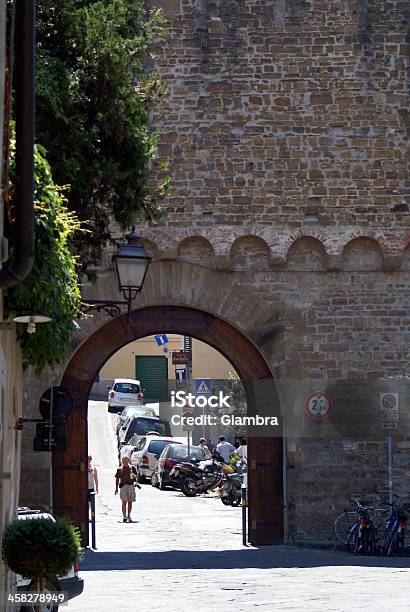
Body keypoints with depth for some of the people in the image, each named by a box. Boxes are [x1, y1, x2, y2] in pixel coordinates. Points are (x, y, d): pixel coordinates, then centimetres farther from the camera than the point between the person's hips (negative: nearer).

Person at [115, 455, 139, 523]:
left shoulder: (132, 468, 10)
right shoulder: (119, 469, 9)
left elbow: (136, 475, 11)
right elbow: (117, 479, 12)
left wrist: (136, 481, -10)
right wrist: (116, 488, 6)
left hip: (131, 486, 2)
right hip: (123, 486, -2)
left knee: (130, 502, 8)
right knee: (124, 502, -12)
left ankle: (128, 516, 20)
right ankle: (124, 516, -10)